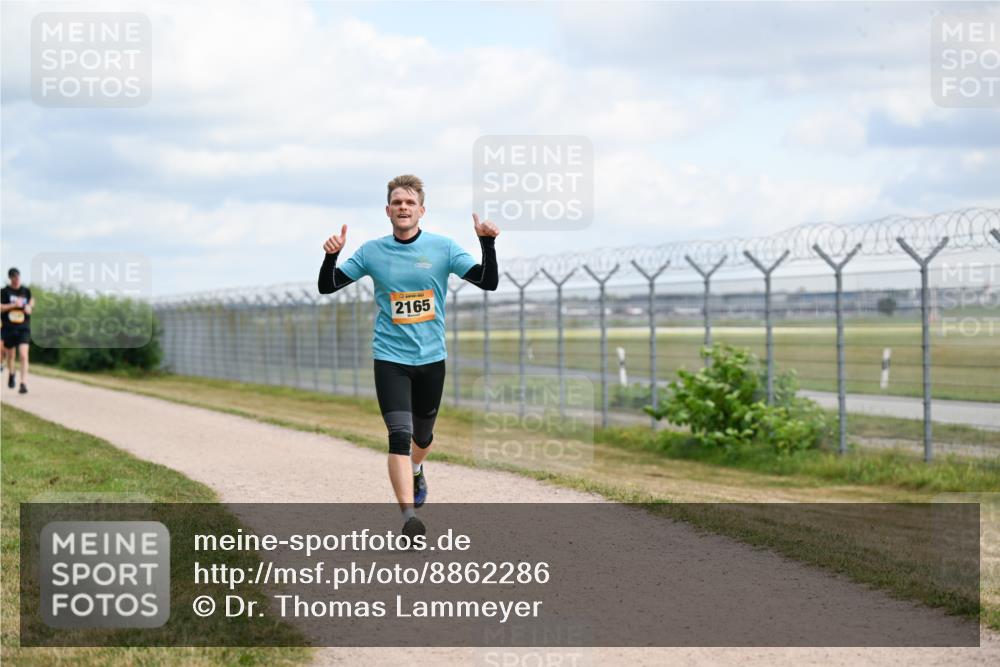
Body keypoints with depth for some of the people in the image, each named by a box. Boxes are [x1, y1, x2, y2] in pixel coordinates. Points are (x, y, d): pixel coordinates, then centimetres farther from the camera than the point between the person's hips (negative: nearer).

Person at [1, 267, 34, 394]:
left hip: (24, 328, 0)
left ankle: (24, 383, -16)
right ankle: (11, 374, 45)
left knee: (24, 355, -15)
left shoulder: (26, 291, 4)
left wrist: (29, 307, 1)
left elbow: (32, 301, 22)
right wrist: (14, 305, -20)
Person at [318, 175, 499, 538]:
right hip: (390, 358, -1)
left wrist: (487, 243, -22)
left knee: (422, 434, 17)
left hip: (431, 358, 1)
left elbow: (488, 282, -7)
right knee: (400, 435, -17)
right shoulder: (372, 252, -1)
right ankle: (408, 515, -22)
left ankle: (416, 469, 52)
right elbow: (327, 286, 3)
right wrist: (331, 256, -16)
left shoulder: (443, 247, -3)